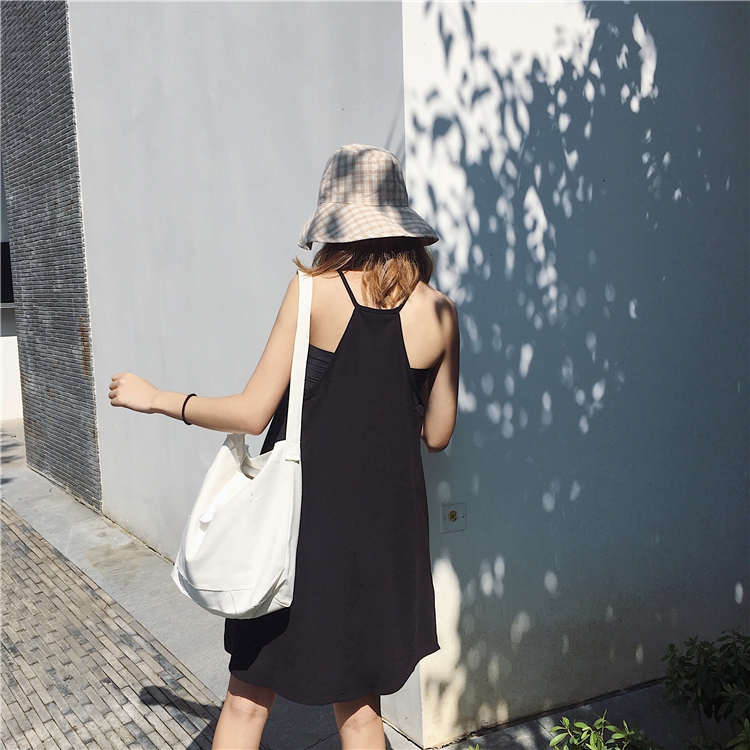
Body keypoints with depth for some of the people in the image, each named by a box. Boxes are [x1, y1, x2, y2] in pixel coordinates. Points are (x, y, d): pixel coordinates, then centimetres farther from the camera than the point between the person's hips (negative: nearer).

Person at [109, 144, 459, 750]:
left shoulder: (315, 291, -12)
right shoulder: (439, 312, -3)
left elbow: (253, 413, -12)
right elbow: (437, 434, 4)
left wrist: (155, 398, 1)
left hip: (303, 513, -3)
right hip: (385, 522, 3)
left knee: (249, 699, 14)